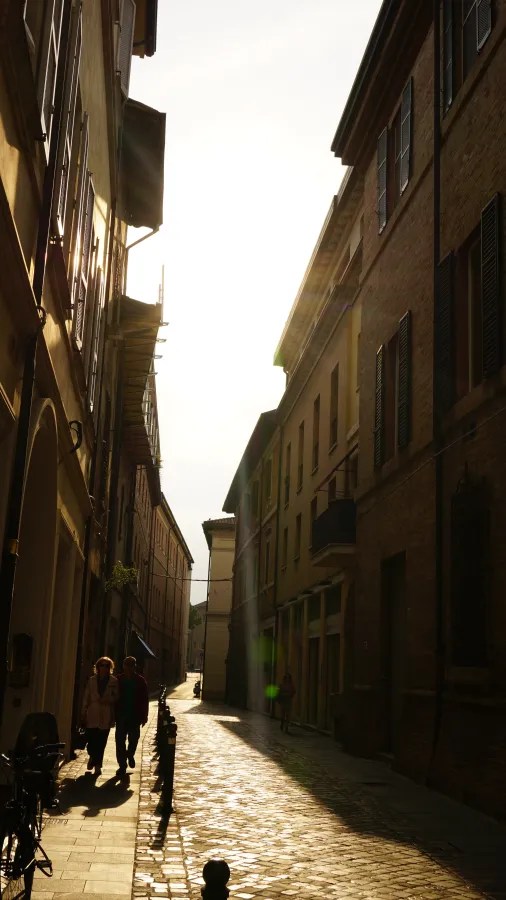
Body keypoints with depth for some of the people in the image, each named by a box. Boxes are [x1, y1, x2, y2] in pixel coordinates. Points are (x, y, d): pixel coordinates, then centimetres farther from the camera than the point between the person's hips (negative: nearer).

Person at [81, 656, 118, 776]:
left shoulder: (114, 681, 3)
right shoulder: (92, 680, 7)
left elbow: (116, 697, 4)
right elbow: (86, 697, 8)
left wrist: (107, 700, -15)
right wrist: (83, 714, 6)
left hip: (106, 716, -1)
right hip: (92, 716, 1)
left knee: (101, 742, 1)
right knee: (91, 740, -1)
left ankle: (97, 764, 15)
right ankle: (93, 756, 29)